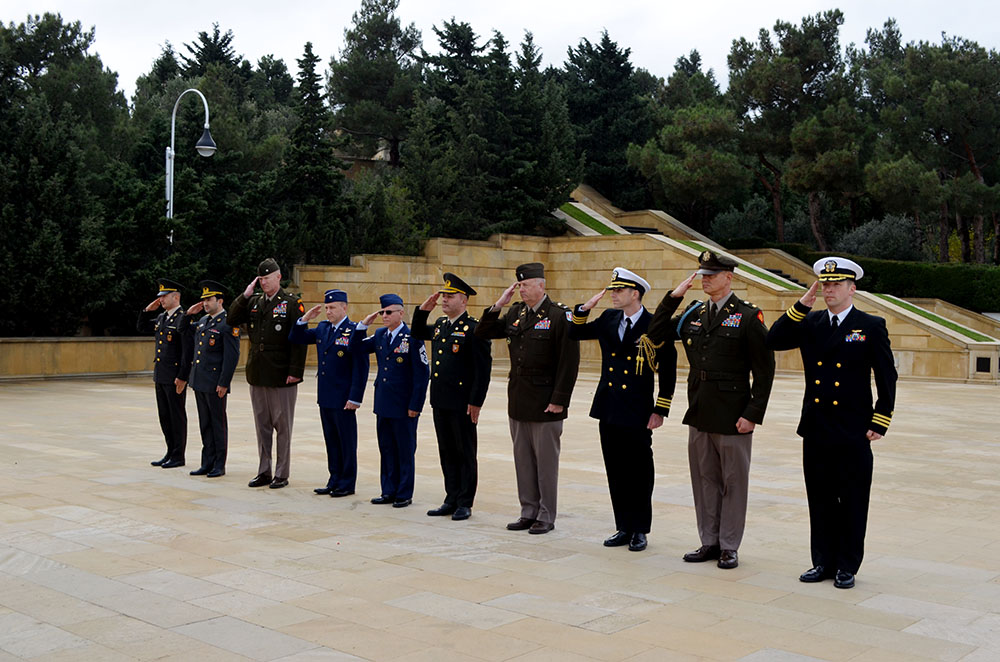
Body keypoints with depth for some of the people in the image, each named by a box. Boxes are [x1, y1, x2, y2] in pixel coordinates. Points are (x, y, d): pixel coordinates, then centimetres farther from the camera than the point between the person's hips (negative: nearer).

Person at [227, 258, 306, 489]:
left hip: (281, 376, -6)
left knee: (282, 426, 3)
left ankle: (281, 474, 10)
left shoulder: (292, 304, -6)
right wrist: (245, 295, -3)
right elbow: (232, 320, 5)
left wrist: (295, 372, -16)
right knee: (262, 425, 12)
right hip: (257, 375, 6)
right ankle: (264, 472, 20)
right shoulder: (254, 303, 11)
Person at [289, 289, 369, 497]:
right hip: (325, 398, 7)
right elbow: (295, 339, 17)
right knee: (331, 440, 14)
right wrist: (305, 319, 1)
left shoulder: (354, 331, -12)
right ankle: (334, 480, 23)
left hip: (343, 400, -7)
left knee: (346, 442, 4)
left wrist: (354, 398, -18)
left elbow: (361, 368, -15)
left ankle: (347, 483, 12)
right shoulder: (322, 328, 10)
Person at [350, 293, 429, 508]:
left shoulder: (412, 338, -12)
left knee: (405, 451, 4)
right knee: (386, 449, 13)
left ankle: (405, 494, 13)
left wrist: (415, 406, -15)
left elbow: (422, 374, -13)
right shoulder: (379, 335, 8)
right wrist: (364, 324, 1)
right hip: (383, 404, 7)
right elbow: (356, 348, 14)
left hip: (404, 407, -6)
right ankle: (389, 491, 23)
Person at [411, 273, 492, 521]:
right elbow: (418, 333, 30)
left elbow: (483, 368, -15)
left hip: (462, 404, -7)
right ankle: (451, 500, 22)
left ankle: (465, 504, 11)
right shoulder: (441, 324, 11)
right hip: (440, 402, 7)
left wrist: (476, 402, -17)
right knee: (447, 452, 13)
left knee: (465, 453, 4)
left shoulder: (474, 328, -12)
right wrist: (424, 309, 13)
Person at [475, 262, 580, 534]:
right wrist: (499, 304, 0)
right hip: (518, 401, 7)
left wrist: (559, 400, -16)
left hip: (545, 404, -7)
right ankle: (529, 512, 22)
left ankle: (546, 516, 12)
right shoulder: (516, 313, 9)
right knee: (523, 459, 12)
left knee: (546, 460, 3)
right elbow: (482, 333, 12)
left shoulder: (560, 315, -11)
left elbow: (569, 362, -13)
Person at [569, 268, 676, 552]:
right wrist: (585, 308, -1)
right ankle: (624, 528, 21)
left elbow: (668, 373, -6)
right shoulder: (608, 319, 7)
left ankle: (640, 530, 16)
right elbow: (575, 334, 15)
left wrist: (660, 411, -8)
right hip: (609, 411, 5)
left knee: (639, 473, 4)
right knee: (616, 473, 11)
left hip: (637, 414, -5)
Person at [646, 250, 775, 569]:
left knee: (733, 481, 5)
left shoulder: (749, 316, -8)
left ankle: (729, 547, 14)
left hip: (732, 416, -6)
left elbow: (764, 371, -8)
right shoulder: (693, 313, 9)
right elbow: (655, 335, 9)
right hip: (699, 412, 6)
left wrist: (753, 414, -14)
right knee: (705, 479, 12)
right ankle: (709, 542, 23)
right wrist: (673, 297, 1)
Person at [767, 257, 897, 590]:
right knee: (821, 500, 11)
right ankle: (824, 562, 22)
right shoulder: (809, 323, 8)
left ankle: (847, 566, 16)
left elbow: (887, 378, -1)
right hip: (816, 430, 4)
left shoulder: (872, 327, -2)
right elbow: (774, 340, -5)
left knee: (852, 502, 5)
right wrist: (803, 304, -9)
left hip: (853, 433, -4)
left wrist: (880, 423, -6)